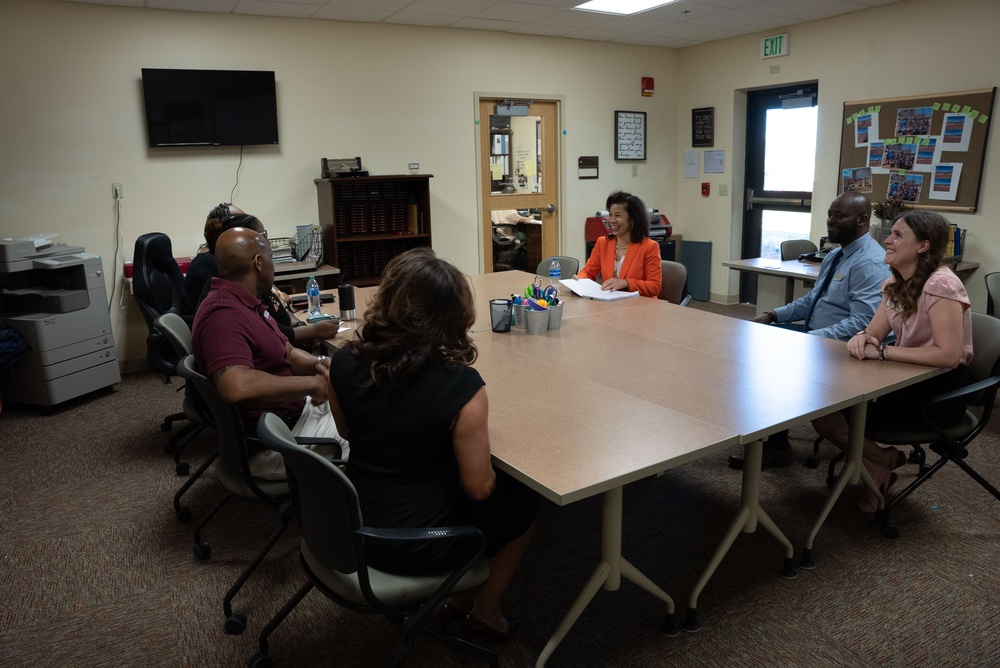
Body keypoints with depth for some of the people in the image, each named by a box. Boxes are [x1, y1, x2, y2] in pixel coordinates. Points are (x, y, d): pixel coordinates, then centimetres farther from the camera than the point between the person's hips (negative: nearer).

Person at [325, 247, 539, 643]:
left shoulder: (344, 362, -12)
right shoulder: (460, 386, -27)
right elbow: (478, 488, -17)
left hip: (353, 526, 6)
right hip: (418, 544, -5)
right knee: (523, 499, 20)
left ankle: (458, 600, 34)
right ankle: (483, 613, 33)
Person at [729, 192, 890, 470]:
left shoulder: (870, 263, -18)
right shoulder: (835, 255, 13)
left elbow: (862, 324, -26)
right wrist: (774, 314, 3)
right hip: (814, 334, 10)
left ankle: (778, 447, -6)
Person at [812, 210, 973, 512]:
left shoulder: (940, 284, -21)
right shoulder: (895, 283, 5)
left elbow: (949, 354, -29)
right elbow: (875, 332, 6)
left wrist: (882, 351, -25)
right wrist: (863, 337, -19)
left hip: (940, 390, -8)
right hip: (908, 380, 8)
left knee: (828, 417, -17)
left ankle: (882, 465, 6)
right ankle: (881, 463, 6)